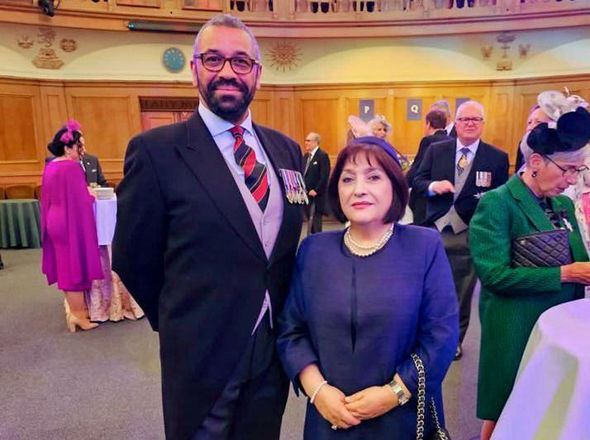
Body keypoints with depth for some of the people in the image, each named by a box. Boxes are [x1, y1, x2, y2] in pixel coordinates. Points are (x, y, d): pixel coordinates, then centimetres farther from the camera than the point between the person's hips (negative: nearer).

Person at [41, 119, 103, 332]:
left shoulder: (50, 166, 8)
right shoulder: (71, 167, -19)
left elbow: (54, 196, 14)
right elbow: (81, 199, -19)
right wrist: (91, 195, 1)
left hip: (55, 221, 9)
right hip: (71, 223, -9)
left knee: (65, 266, 16)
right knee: (75, 266, 1)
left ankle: (74, 309, 28)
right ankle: (79, 315, 11)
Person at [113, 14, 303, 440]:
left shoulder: (287, 149, 4)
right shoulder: (156, 150, -13)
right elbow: (132, 258, -7)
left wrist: (285, 321, 10)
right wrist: (182, 323, 4)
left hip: (274, 351, 5)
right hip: (203, 355, -4)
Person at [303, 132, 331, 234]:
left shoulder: (322, 155, -11)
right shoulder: (306, 156, 15)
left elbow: (324, 176, -17)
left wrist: (316, 190, -19)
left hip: (317, 195, -8)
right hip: (307, 194, 8)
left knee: (315, 221, -3)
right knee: (311, 221, 11)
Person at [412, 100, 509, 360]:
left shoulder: (498, 158, 0)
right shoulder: (436, 150, 4)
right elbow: (417, 182, 5)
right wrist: (433, 186, -16)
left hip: (469, 234, -1)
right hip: (435, 230, 1)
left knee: (462, 292, 13)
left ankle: (454, 340, 32)